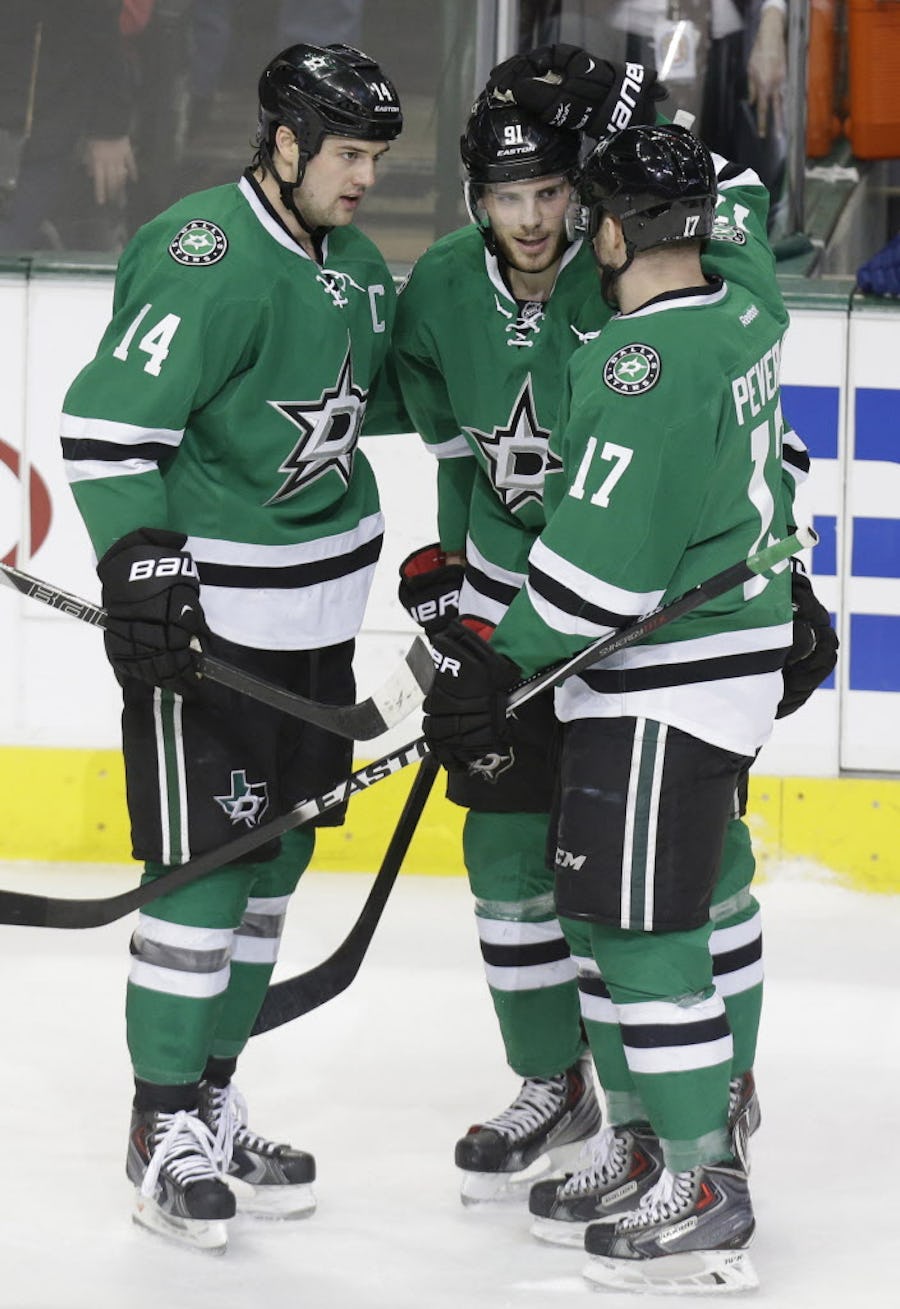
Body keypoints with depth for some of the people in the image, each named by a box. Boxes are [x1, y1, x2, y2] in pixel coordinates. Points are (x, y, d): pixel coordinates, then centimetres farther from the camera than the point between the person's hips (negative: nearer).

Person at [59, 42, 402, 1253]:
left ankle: (213, 1095, 25)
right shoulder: (207, 258, -19)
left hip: (318, 605, 9)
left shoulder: (357, 267, 8)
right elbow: (106, 423, -23)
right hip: (200, 607, -9)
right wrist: (140, 562, -28)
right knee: (202, 867, -6)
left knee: (275, 860, 13)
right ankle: (164, 1131, 4)